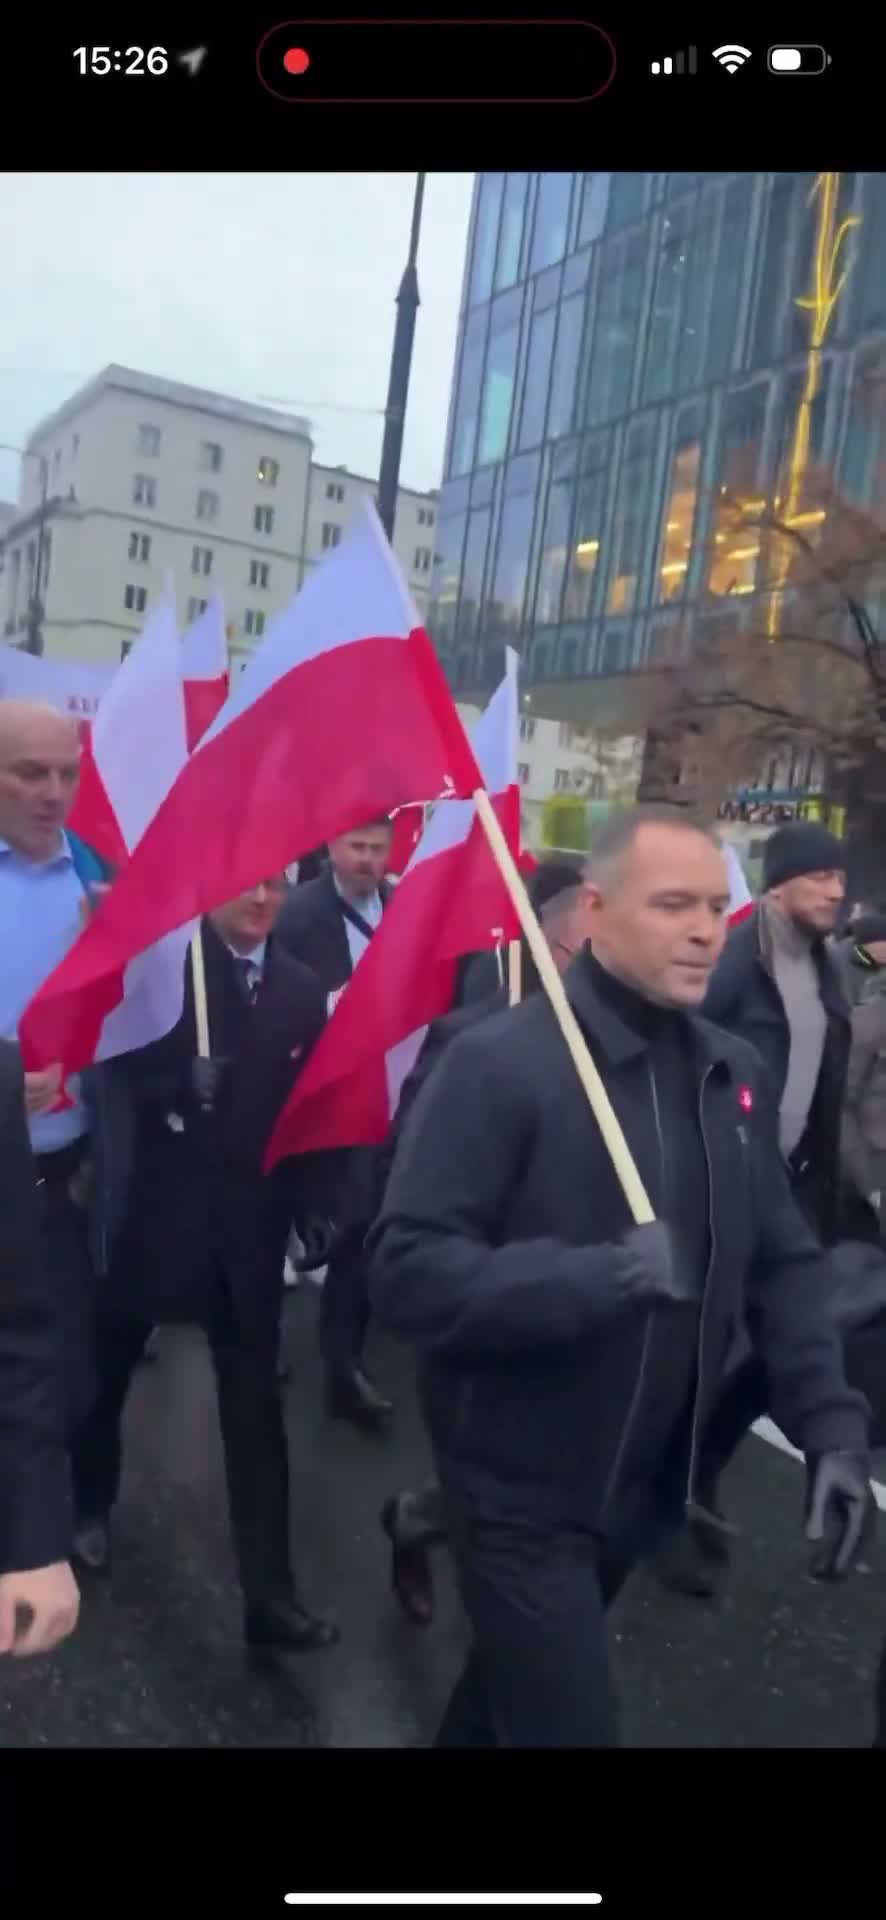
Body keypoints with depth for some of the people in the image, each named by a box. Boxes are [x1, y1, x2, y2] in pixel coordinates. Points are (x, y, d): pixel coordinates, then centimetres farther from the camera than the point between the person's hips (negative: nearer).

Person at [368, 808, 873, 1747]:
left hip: (647, 1482, 7)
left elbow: (780, 1264, 4)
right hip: (522, 1492, -6)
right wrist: (599, 1276, -36)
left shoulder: (732, 1072, -1)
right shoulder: (497, 1062, -21)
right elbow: (407, 1271, -25)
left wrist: (830, 1422, -8)